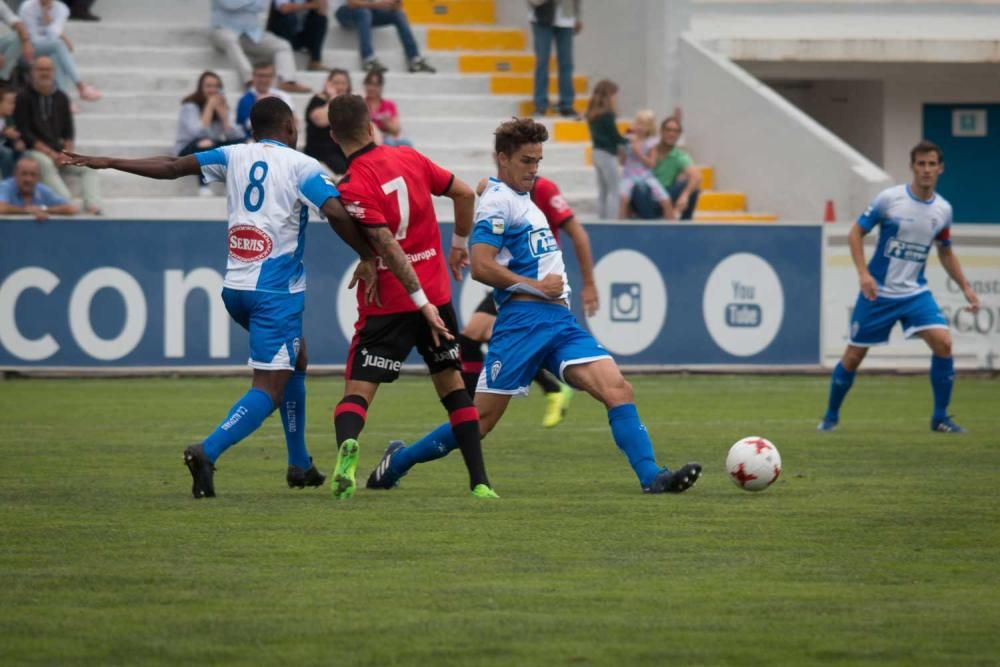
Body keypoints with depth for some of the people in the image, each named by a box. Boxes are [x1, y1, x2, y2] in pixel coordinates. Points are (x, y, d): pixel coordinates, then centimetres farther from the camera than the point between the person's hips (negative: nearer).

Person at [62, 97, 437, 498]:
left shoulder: (234, 156, 9)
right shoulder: (301, 165, -5)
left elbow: (172, 167, 8)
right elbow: (336, 212, -19)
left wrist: (107, 163, 14)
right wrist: (368, 258, -8)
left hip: (235, 286, 7)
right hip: (275, 291, -7)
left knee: (295, 361, 26)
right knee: (268, 389, -8)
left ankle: (299, 464, 29)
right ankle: (208, 451, -30)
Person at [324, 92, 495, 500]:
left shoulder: (353, 188, -14)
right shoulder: (409, 158, 1)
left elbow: (389, 249, -19)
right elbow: (465, 194, 8)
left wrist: (422, 305, -16)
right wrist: (459, 246, 24)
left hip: (388, 305, -4)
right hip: (437, 292, 4)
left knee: (357, 391, -4)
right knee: (451, 383, 17)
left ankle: (347, 443, -36)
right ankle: (480, 481, 13)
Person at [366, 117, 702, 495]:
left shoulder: (524, 198, 21)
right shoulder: (498, 200, -7)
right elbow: (481, 267, -18)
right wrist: (536, 287, -13)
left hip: (559, 321, 8)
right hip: (523, 319, -8)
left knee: (618, 390, -11)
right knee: (480, 420, -2)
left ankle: (652, 477, -19)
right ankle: (398, 461, 16)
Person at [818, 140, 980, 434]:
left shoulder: (943, 210, 2)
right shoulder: (889, 199, -11)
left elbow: (945, 252, 18)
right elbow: (856, 233, -5)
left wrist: (965, 287, 12)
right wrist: (863, 274, -17)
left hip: (915, 293, 3)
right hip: (878, 293, -3)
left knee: (943, 343, -17)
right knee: (854, 355, 2)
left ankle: (940, 418, -5)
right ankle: (831, 416, 24)